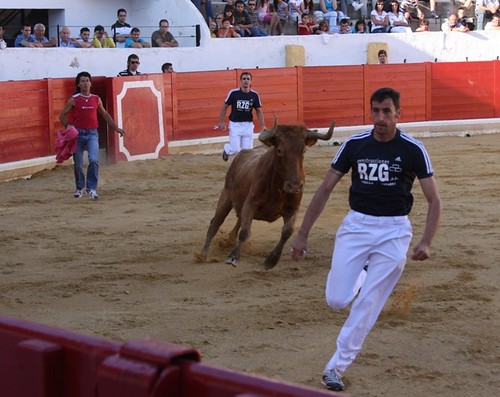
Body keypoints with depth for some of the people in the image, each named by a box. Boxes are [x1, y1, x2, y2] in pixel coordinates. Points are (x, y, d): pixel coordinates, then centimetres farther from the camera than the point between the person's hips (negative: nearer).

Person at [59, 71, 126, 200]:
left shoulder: (96, 99, 7)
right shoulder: (74, 100, -2)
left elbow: (105, 115, 20)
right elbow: (62, 115, 2)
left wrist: (116, 128, 20)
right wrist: (68, 127, -14)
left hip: (92, 133, 1)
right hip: (78, 134, -1)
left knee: (94, 160, -18)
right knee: (78, 164, 5)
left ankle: (91, 188, -9)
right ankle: (80, 188, 25)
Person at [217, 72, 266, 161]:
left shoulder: (254, 95, -2)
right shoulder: (233, 93, -9)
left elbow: (259, 111, 7)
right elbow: (224, 107, 0)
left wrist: (263, 125, -1)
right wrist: (221, 122, -3)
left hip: (248, 125, 2)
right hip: (235, 124, -2)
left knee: (247, 150, 0)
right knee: (235, 150, -6)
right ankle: (226, 149, 30)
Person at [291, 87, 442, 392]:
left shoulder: (413, 150, -7)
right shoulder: (354, 145, -2)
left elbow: (434, 200, -5)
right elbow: (325, 190, 5)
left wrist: (426, 243, -18)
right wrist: (303, 234, 2)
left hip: (393, 231, -2)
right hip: (356, 226, 2)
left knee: (367, 306, -5)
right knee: (336, 300, -3)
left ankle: (337, 367, 7)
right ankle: (363, 277, 31)